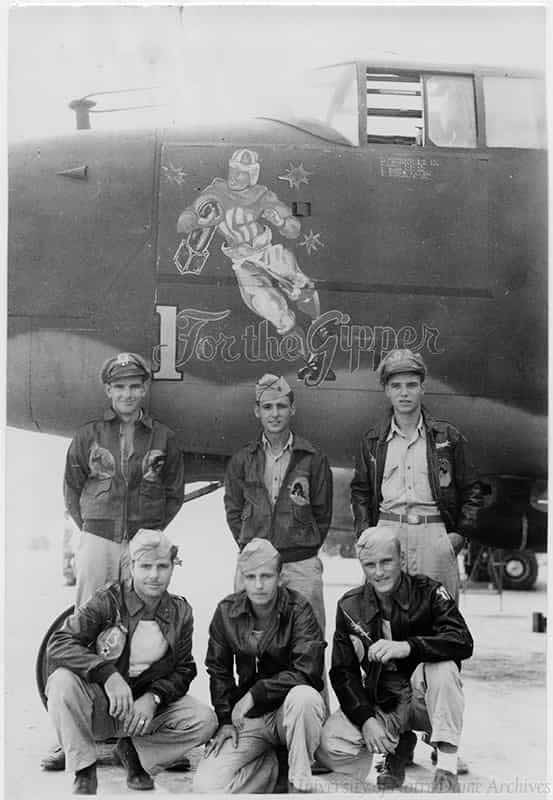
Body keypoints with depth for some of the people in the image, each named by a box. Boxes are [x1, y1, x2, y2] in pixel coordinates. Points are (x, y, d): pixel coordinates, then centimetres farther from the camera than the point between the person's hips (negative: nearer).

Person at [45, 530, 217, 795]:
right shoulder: (108, 600, -11)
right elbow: (59, 644, -21)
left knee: (205, 721, -20)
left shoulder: (180, 612, 1)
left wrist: (153, 698, -17)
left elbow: (184, 671, 4)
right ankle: (84, 773, -12)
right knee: (62, 680, -33)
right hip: (99, 704, -3)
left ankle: (134, 750, 7)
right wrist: (108, 674, -34)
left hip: (147, 706, 3)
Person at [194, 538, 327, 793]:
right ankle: (271, 765, 10)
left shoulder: (298, 609, -12)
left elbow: (307, 671, -21)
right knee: (206, 787, -18)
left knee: (304, 696, -40)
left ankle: (299, 783, -17)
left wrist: (256, 693, -21)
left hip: (290, 709, -3)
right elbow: (218, 671, 12)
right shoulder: (227, 612, 0)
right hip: (248, 718, 3)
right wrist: (225, 720, 3)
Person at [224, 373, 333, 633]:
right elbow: (233, 511, 12)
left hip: (301, 566, -1)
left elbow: (323, 513, 7)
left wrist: (305, 548, 2)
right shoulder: (242, 460, 6)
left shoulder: (314, 459, 1)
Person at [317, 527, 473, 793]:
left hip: (423, 699, -2)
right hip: (380, 704, 3)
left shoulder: (428, 592, -9)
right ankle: (397, 747, 8)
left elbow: (463, 642, -24)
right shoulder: (350, 607, -1)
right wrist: (366, 719, -15)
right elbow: (342, 672, -1)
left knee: (441, 664, -33)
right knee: (330, 747, -22)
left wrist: (407, 647, -38)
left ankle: (447, 766, -23)